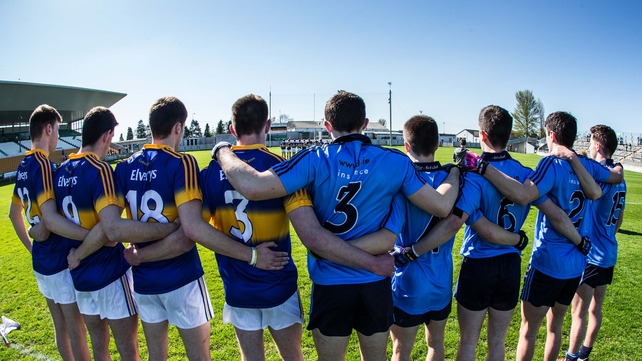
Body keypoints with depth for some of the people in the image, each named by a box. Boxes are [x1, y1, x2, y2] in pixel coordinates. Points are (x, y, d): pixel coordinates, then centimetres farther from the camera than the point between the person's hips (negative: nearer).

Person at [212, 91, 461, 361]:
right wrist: (454, 175, 16)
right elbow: (441, 206, -4)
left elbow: (252, 187, -24)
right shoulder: (396, 162, -7)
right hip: (377, 282, 2)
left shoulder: (315, 160, -15)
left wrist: (223, 151, -6)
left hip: (330, 282, -2)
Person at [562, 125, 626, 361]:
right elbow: (619, 219, 17)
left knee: (578, 313, 3)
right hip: (608, 254, 9)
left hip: (591, 255, -9)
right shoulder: (619, 178, 9)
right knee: (595, 309, 20)